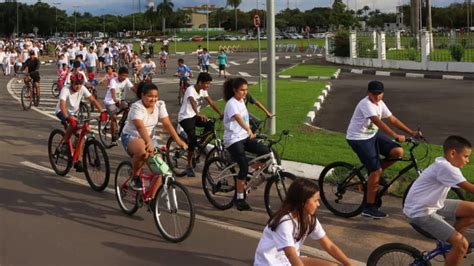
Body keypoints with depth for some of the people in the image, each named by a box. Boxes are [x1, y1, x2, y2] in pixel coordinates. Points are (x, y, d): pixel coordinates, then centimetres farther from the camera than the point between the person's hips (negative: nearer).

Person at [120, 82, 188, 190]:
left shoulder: (160, 105, -5)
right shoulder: (137, 107, -23)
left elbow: (167, 124, -12)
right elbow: (140, 127, -39)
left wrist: (179, 141, -24)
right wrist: (149, 143, -55)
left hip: (149, 137, 6)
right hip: (131, 137, -6)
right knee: (143, 152, -39)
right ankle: (135, 176, -13)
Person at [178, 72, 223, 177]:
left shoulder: (203, 90, 1)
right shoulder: (191, 90, -24)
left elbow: (211, 102, -1)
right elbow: (193, 102, -43)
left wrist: (220, 114, -14)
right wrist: (199, 114, -61)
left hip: (195, 116, 7)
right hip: (185, 117, -7)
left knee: (210, 125, -19)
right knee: (193, 139, -22)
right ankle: (189, 166, -9)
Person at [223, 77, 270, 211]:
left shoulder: (241, 101, 10)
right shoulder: (231, 104, -17)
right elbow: (238, 119, -36)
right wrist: (249, 131, -51)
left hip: (244, 137, 8)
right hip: (233, 140, -8)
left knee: (266, 151, -11)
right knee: (244, 167, -18)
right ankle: (239, 199, -5)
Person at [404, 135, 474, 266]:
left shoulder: (448, 165, 6)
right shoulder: (444, 167, -24)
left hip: (434, 205, 10)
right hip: (420, 212, -10)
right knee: (461, 244, -17)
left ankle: (450, 240, 18)